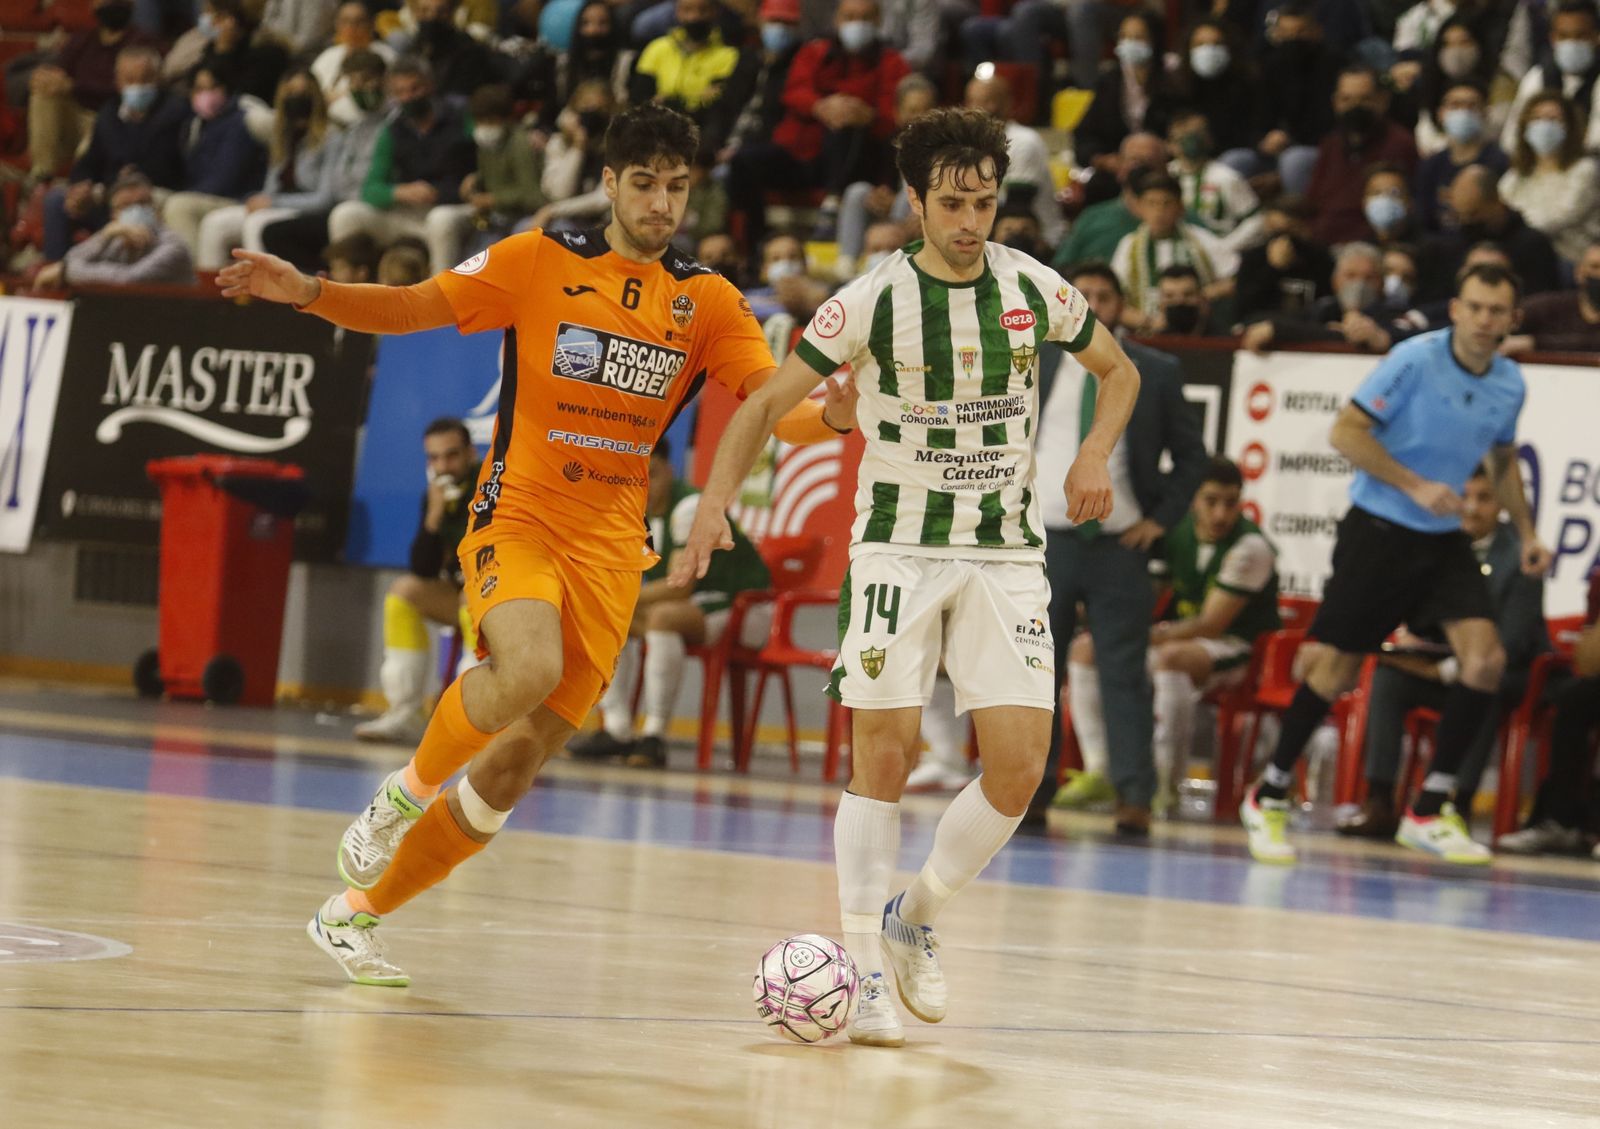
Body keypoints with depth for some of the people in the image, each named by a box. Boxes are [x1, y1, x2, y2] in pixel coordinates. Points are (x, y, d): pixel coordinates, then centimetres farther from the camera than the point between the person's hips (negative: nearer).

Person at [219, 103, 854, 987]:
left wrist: (827, 413, -24)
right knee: (529, 668, -35)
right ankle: (406, 792, -6)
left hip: (609, 549, 3)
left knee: (515, 766, 2)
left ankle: (355, 912, 19)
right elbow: (412, 309, 1)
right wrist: (307, 292, -14)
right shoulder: (539, 261, 0)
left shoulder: (706, 300, 6)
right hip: (517, 516, -3)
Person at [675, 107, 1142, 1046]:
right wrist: (715, 504, -20)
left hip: (1007, 554, 2)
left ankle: (914, 917, 16)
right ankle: (865, 968, 2)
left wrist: (1095, 457, -3)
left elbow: (1119, 371, 16)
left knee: (1020, 767, -7)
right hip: (898, 548, -2)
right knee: (885, 759, -8)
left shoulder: (1035, 289, -1)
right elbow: (765, 406, -5)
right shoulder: (872, 302, -9)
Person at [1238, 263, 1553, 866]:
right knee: (1339, 668, -1)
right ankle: (1269, 796, 18)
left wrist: (1527, 533, 12)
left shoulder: (1510, 383, 4)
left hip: (1444, 541, 5)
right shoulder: (1415, 360, -15)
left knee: (1485, 659, -12)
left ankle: (1430, 810, -2)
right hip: (1380, 529, -5)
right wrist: (1417, 487, -23)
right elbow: (1346, 432, -17)